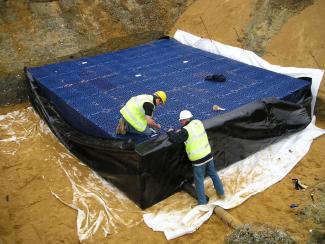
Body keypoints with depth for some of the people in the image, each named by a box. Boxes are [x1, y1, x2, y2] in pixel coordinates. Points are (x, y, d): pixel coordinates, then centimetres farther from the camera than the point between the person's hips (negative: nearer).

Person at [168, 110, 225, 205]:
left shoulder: (186, 130, -20)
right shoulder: (198, 122, -1)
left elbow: (174, 139, -13)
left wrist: (171, 132, 6)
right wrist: (180, 131, 13)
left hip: (198, 160, -7)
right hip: (208, 155, 7)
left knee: (199, 181, 9)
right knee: (213, 174, 24)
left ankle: (203, 203, 20)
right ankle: (221, 193, 40)